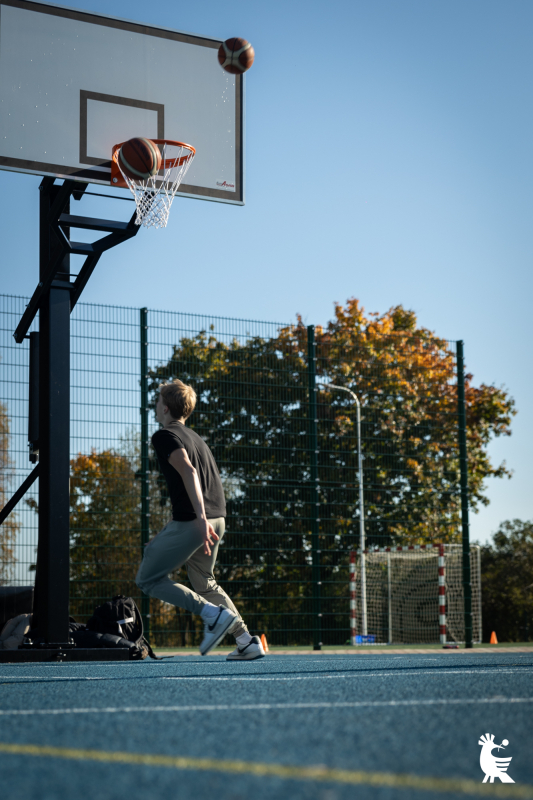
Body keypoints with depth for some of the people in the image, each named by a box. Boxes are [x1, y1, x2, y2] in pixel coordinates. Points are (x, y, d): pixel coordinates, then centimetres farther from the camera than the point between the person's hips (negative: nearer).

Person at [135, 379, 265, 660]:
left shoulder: (165, 435, -3)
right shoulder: (194, 437, 24)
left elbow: (188, 471, -19)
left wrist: (201, 517, -29)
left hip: (192, 521, -9)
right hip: (217, 519, 9)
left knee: (148, 579, 3)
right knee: (204, 584, 23)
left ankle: (213, 614, -11)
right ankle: (247, 641, 14)